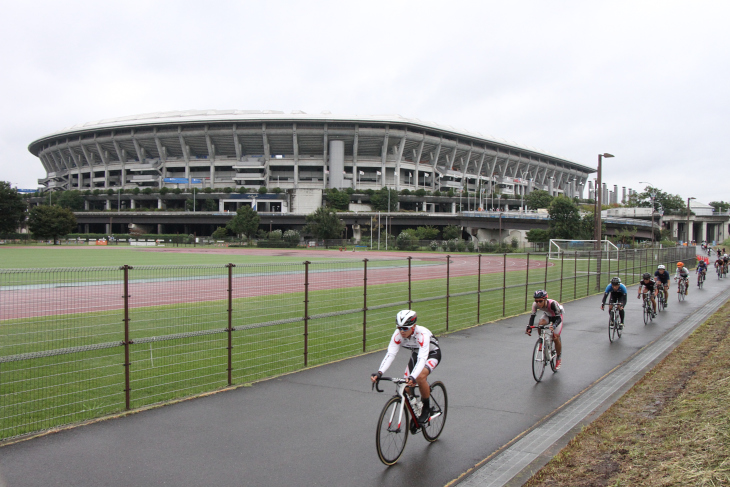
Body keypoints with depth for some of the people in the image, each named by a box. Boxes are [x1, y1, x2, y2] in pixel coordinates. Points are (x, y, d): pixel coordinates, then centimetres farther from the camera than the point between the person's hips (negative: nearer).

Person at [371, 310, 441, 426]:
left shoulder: (422, 334, -38)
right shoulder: (398, 334, -26)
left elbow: (422, 359, -47)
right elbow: (390, 354, -33)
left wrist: (413, 377, -63)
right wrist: (379, 373, -48)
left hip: (432, 354, -5)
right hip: (415, 354, 5)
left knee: (420, 377, -33)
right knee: (406, 388, -8)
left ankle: (426, 409, -10)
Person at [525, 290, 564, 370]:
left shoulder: (552, 303, -42)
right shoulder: (535, 304, -31)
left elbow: (559, 318, -40)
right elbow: (532, 315, -24)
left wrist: (554, 326, -58)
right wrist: (529, 327, -40)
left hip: (557, 316, -3)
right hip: (547, 315, 3)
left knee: (555, 338, -11)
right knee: (540, 324, -30)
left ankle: (559, 358, 12)